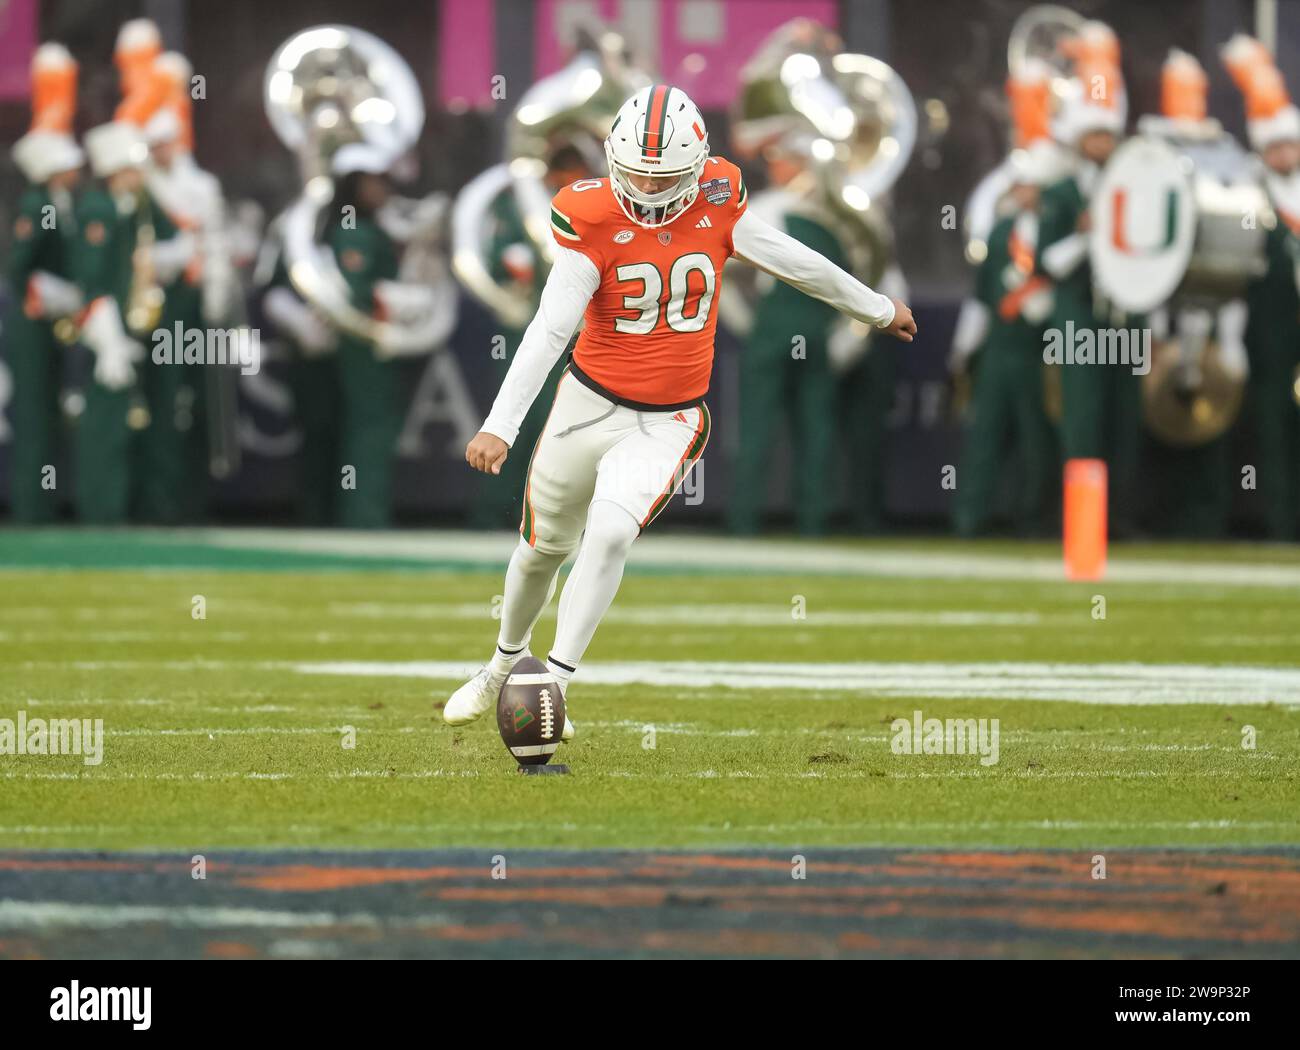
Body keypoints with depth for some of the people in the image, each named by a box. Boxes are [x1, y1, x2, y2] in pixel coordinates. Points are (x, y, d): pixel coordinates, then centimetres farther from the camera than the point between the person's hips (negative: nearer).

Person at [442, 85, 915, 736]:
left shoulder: (715, 202, -9)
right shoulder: (592, 221, -16)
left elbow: (787, 259, 8)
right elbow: (550, 330, -21)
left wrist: (876, 309, 22)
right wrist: (500, 425, -29)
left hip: (666, 422, 0)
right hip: (589, 405, 0)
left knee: (610, 535, -23)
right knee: (544, 547, 16)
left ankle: (555, 682, -17)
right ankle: (506, 663, 43)